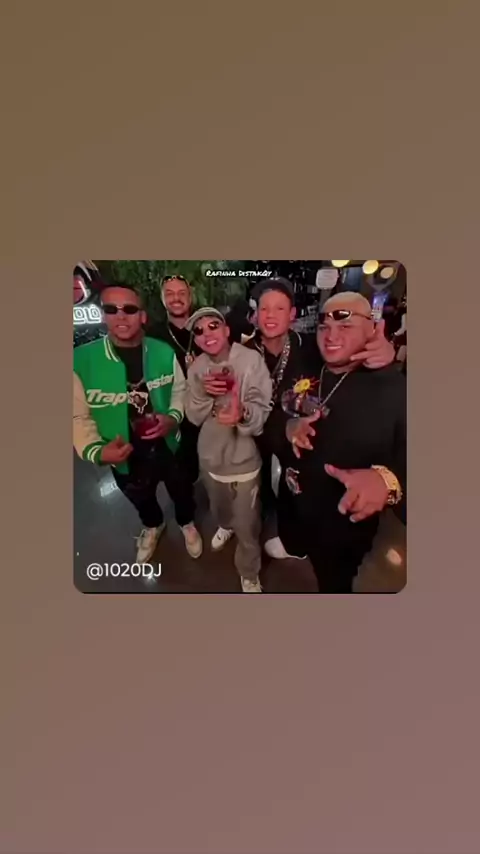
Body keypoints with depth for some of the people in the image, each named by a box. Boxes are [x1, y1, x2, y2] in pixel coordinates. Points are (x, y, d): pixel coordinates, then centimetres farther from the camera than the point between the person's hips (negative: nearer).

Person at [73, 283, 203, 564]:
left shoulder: (164, 352, -12)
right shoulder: (81, 360, -19)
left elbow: (180, 388, 1)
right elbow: (79, 415, -15)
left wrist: (174, 417, -18)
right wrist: (96, 450, -31)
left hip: (169, 447, 1)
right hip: (126, 458, 0)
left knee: (182, 494, 26)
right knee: (142, 501, 29)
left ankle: (187, 524, 60)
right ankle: (153, 527, 64)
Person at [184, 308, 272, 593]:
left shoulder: (252, 360, -21)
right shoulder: (197, 367, -5)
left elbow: (261, 412, -26)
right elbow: (194, 417, -2)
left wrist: (243, 413, -49)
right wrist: (203, 393, -23)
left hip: (242, 458, -5)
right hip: (210, 454, 5)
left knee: (247, 525, 10)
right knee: (219, 507, 31)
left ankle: (250, 574, 38)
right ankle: (226, 526, 66)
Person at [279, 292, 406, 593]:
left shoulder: (395, 387, -19)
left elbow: (407, 456, -27)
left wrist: (386, 478, -47)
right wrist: (288, 428, -16)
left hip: (345, 525, -4)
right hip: (295, 508, 5)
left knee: (334, 583, 19)